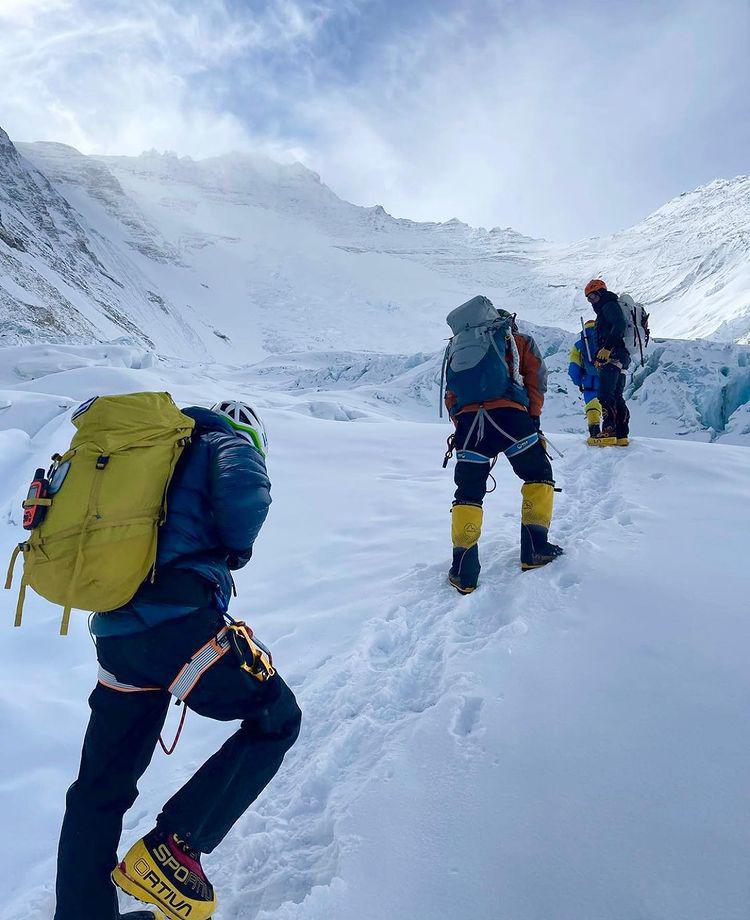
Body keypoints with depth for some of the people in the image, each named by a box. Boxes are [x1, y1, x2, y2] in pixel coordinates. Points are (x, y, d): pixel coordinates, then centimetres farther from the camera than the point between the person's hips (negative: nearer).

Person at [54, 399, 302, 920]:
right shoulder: (230, 442, 5)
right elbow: (244, 495, -17)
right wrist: (237, 548, 1)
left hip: (115, 630, 8)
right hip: (181, 623, -7)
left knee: (102, 785, 20)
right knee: (276, 719, 11)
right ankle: (171, 850, 5)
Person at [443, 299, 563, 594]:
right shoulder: (520, 341, 24)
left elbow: (451, 395, 24)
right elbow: (536, 379, 11)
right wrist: (533, 417, 12)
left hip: (467, 420, 3)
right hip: (508, 413, -3)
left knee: (468, 493, 12)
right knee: (538, 476, 18)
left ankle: (464, 572, 7)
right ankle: (535, 550, 13)